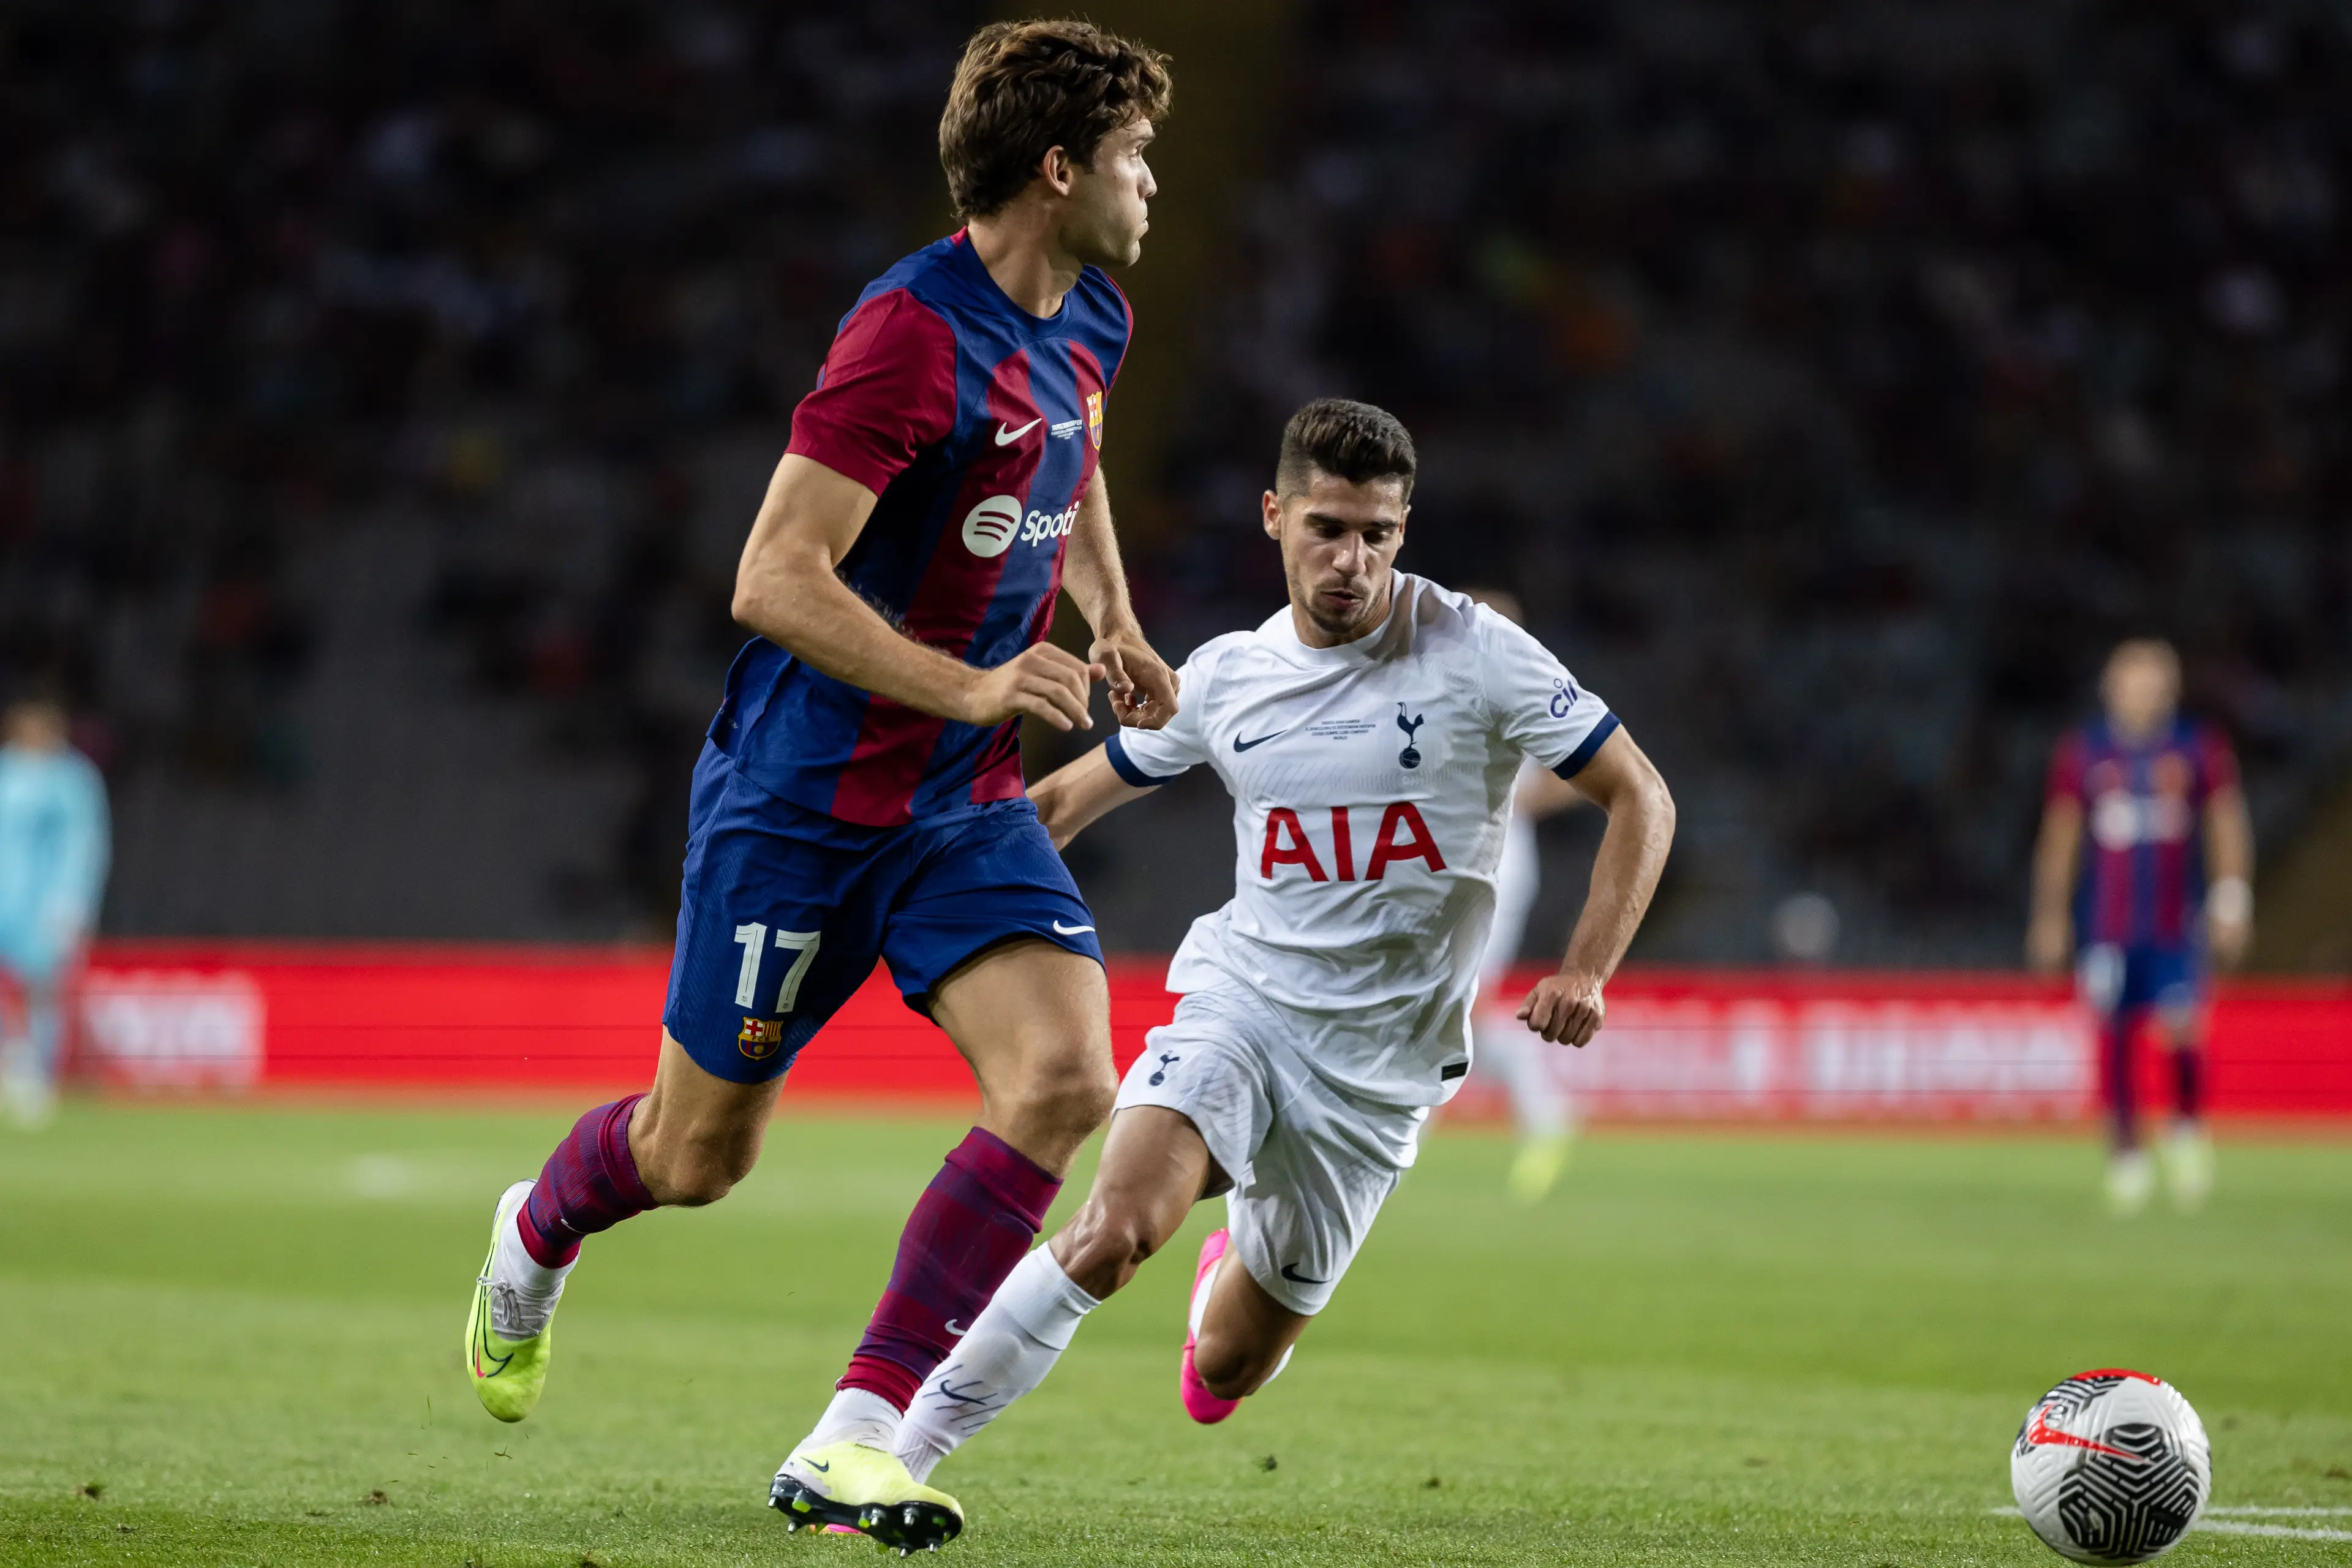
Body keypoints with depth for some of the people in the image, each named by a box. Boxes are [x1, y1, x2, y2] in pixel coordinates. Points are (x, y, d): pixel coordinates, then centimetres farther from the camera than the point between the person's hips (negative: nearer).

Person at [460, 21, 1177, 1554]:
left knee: (1065, 1079, -18)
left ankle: (854, 1444, -15)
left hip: (966, 801, 7)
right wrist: (969, 687, -29)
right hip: (800, 794, -7)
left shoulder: (1090, 324, 5)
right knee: (699, 1154, 6)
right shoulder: (912, 335, -22)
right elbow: (774, 580, -26)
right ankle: (535, 1238, 44)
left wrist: (1115, 621, 17)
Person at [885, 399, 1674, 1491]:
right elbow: (1066, 801, 17)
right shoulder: (1224, 676, 1)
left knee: (1225, 1371, 7)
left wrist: (1584, 974, -15)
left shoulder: (1475, 654, -9)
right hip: (1239, 1001, 1)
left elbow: (1640, 798, -4)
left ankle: (1238, 1270, 46)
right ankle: (893, 1458, -23)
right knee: (1115, 1229, -29)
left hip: (1381, 1060, -1)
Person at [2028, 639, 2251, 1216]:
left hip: (2176, 924, -1)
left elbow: (2228, 826, 5)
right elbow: (2060, 837, 8)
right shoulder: (2082, 751, 3)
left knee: (2183, 1031, -11)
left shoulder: (2200, 748, 3)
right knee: (2114, 1038, -3)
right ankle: (2126, 1157, 11)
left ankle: (2189, 1131, 16)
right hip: (2106, 924, 1)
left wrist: (2233, 901, -4)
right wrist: (2050, 917, 7)